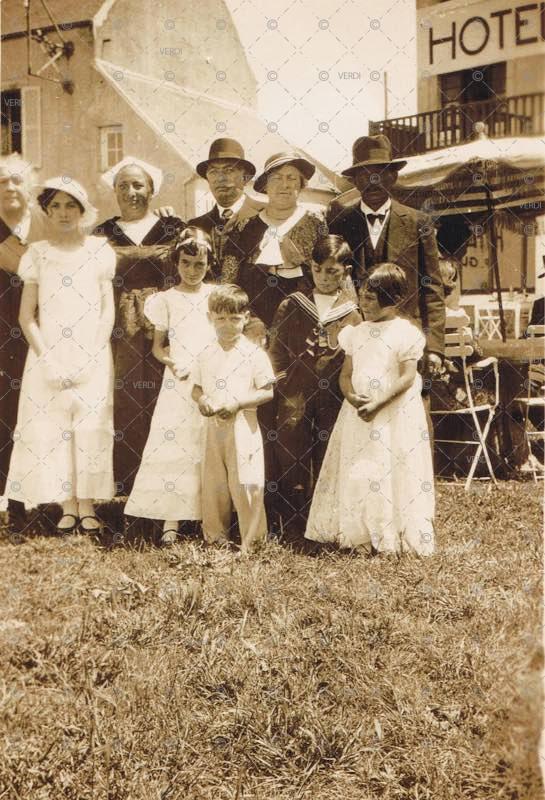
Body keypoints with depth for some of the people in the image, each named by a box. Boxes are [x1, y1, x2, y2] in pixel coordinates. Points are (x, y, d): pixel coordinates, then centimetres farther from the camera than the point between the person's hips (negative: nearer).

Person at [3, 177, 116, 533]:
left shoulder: (99, 251, 5)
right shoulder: (37, 254, 7)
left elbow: (108, 309, 2)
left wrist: (91, 357, -9)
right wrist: (47, 360, -8)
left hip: (92, 356, -1)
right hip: (49, 356, 1)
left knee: (90, 427, -5)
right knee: (51, 427, -3)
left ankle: (87, 507, 1)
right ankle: (68, 507, 5)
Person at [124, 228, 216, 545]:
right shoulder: (167, 299, 5)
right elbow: (158, 345, 9)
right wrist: (170, 361, -12)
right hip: (178, 384, -1)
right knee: (172, 446, -5)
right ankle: (171, 523, -2)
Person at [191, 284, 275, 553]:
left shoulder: (254, 354, -6)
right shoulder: (206, 355, 8)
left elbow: (267, 392, -7)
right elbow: (196, 387, 16)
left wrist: (237, 403, -18)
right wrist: (202, 400, -6)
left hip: (242, 426, -4)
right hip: (213, 427, 5)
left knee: (245, 485, -3)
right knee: (213, 484, 11)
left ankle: (251, 540, 8)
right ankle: (215, 535, 24)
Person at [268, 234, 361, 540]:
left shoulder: (355, 310, 2)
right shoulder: (291, 306, 5)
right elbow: (277, 351, 8)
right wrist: (281, 378, -2)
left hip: (336, 399, 0)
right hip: (295, 397, 1)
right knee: (293, 463, 3)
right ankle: (294, 532, 13)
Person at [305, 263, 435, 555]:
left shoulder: (405, 332, -6)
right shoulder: (357, 332, 11)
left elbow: (407, 377, -12)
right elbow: (345, 374, 9)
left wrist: (377, 404, -20)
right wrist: (351, 397, -12)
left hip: (396, 416, -5)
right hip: (358, 413, 6)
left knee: (395, 473, -3)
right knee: (355, 474, 5)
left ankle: (393, 537, 4)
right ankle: (358, 534, 12)